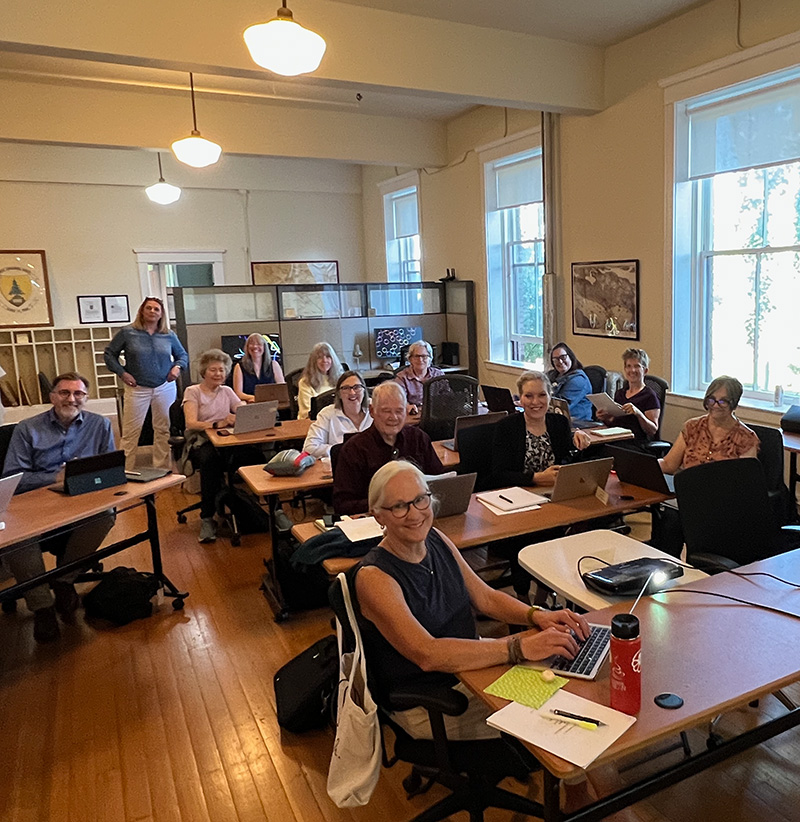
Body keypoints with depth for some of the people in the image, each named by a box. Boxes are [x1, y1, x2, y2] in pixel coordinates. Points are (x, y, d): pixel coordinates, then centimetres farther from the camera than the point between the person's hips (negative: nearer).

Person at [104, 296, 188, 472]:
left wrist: (178, 366, -2)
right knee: (131, 432, -2)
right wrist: (121, 373, -6)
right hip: (137, 389, -2)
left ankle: (162, 469, 18)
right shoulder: (127, 333, -2)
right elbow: (109, 354, 5)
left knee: (164, 430, 7)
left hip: (165, 388, 3)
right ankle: (126, 471, 6)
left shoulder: (169, 335, 6)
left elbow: (183, 355, 18)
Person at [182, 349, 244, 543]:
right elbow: (191, 423, -10)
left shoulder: (227, 391, 20)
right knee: (210, 458, -39)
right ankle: (207, 518, -28)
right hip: (201, 442, -3)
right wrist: (218, 423, -27)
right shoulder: (192, 392, 7)